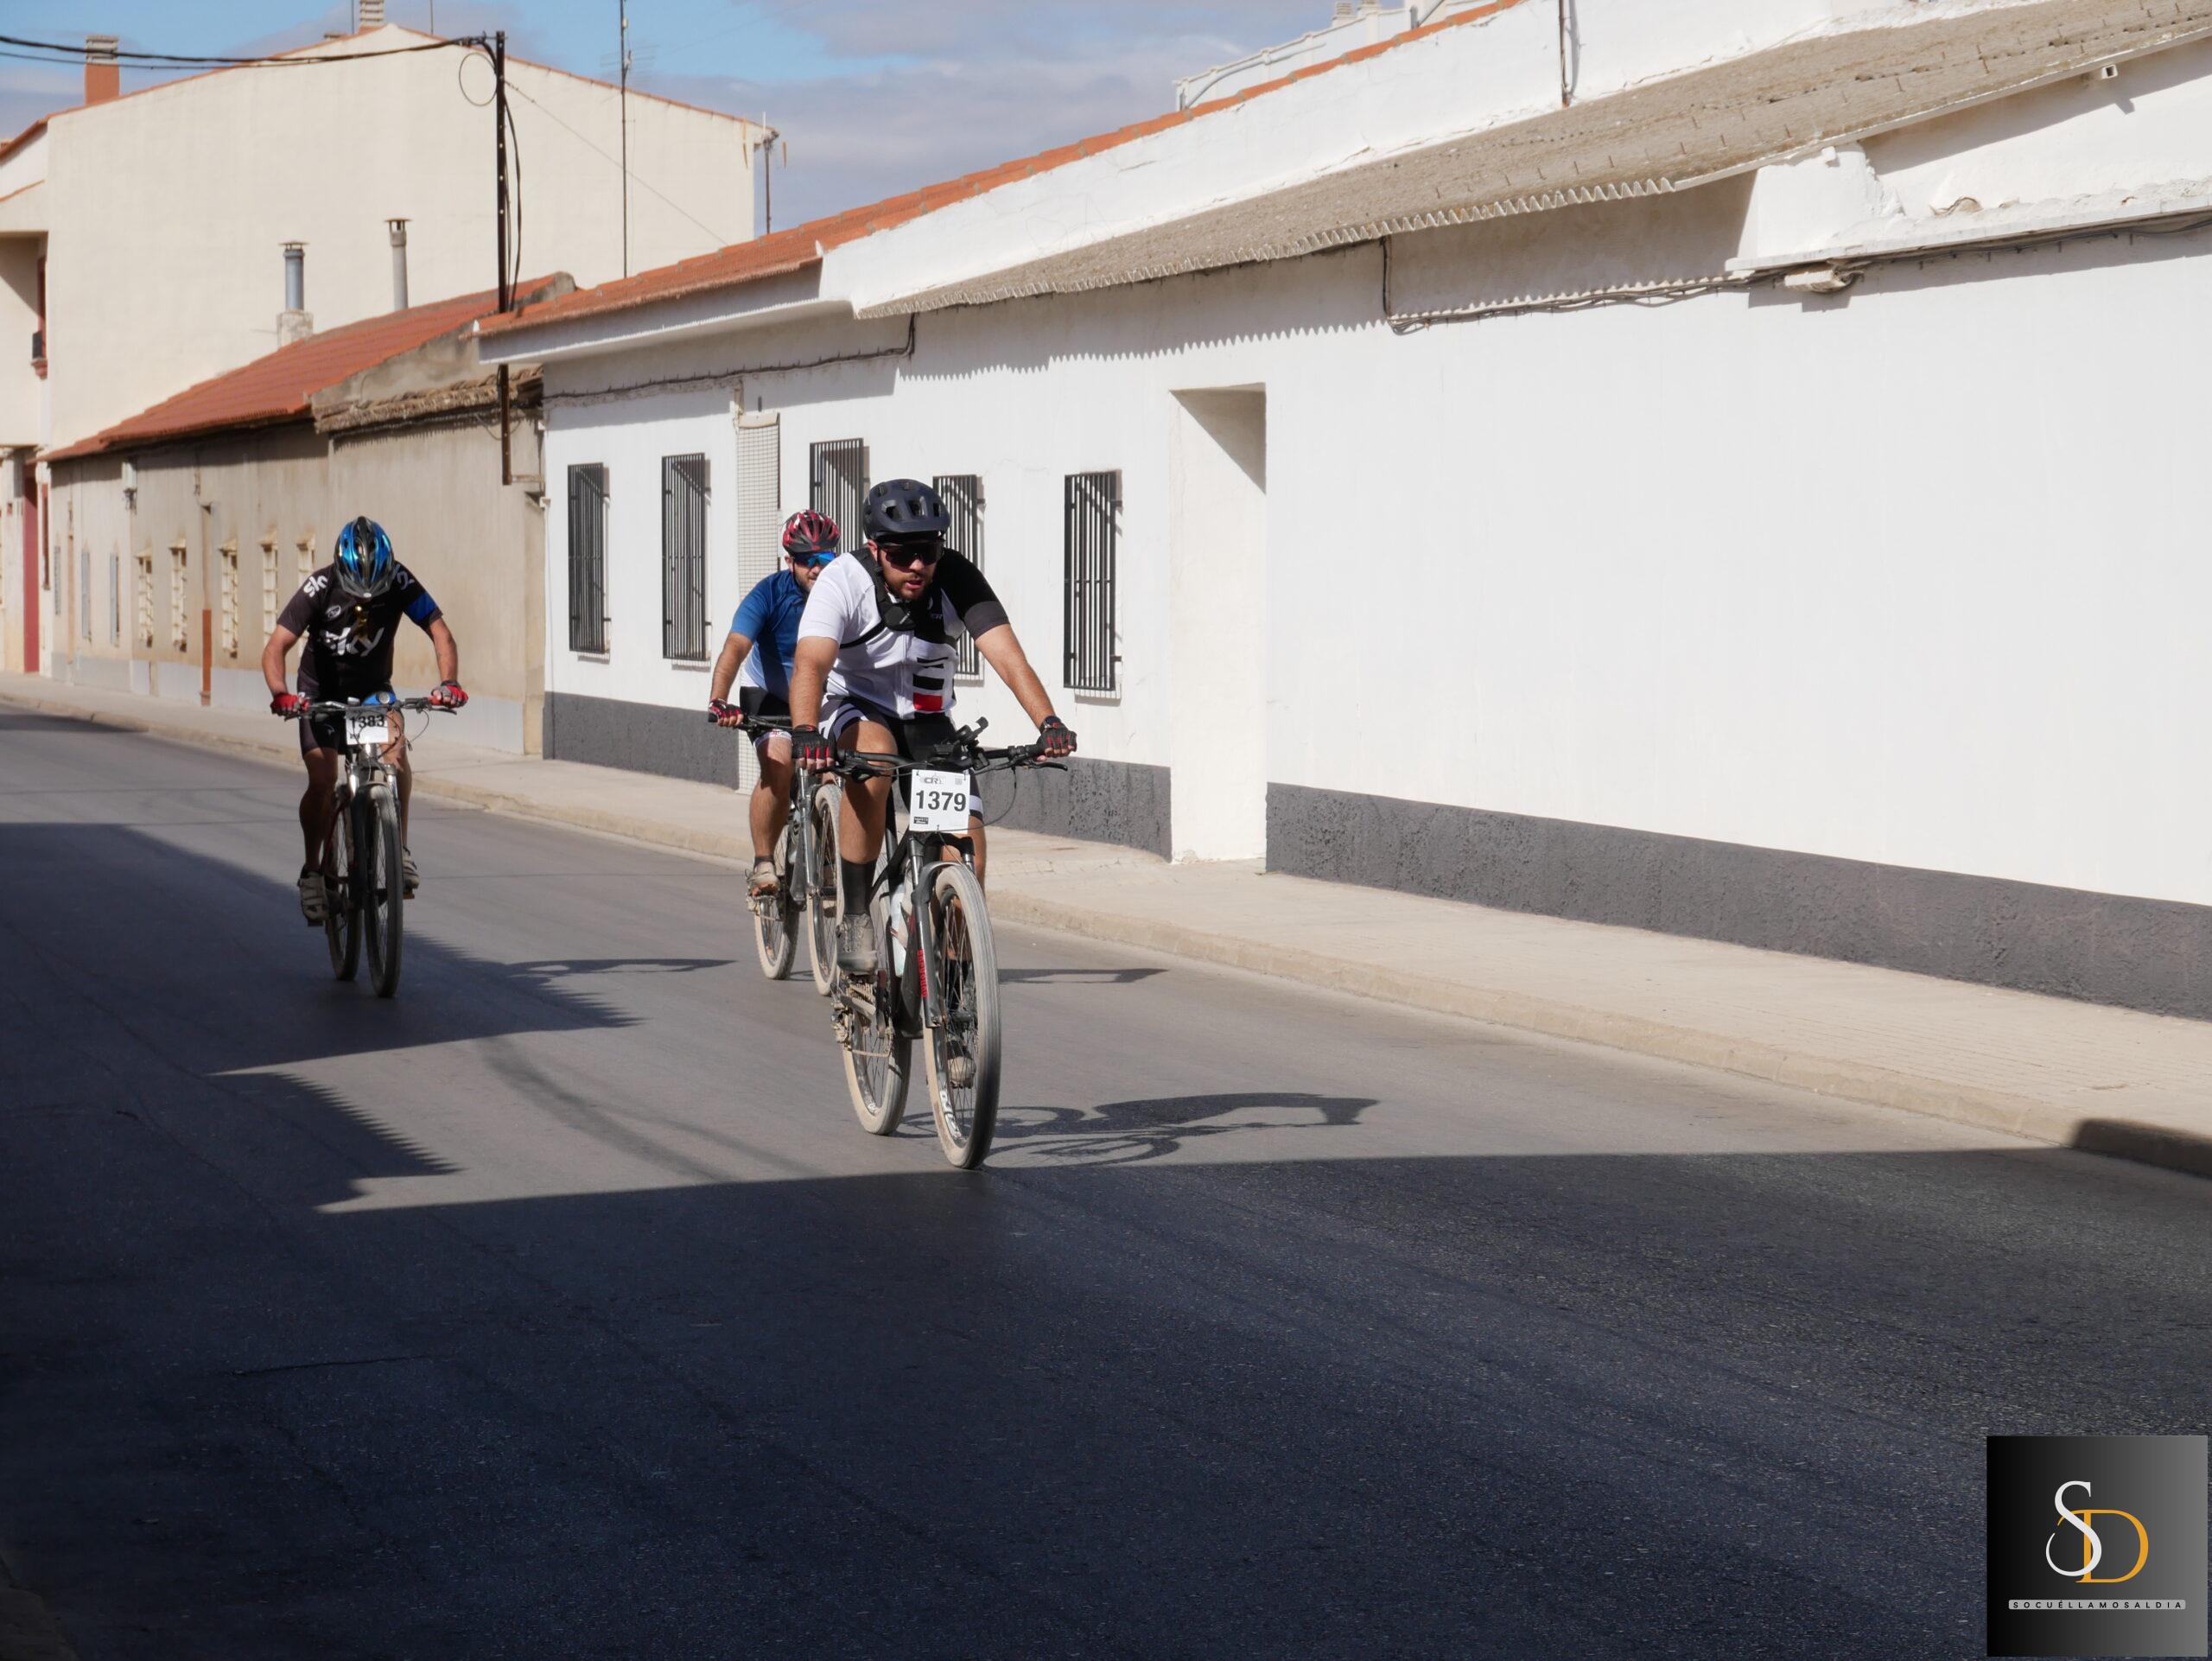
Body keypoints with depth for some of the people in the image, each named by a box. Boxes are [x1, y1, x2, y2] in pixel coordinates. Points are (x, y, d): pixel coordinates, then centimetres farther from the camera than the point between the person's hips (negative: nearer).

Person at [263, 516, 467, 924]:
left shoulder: (399, 582, -20)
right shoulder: (320, 588, -24)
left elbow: (440, 633, -20)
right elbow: (275, 648, -27)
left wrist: (449, 682, -39)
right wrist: (280, 693, -46)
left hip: (374, 690, 1)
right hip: (322, 693, -1)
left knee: (396, 750, -26)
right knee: (322, 781, -15)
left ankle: (400, 849, -12)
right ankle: (313, 869, 6)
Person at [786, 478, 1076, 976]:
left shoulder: (957, 578, -17)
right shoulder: (844, 580, -22)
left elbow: (1007, 655, -27)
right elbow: (811, 662, -35)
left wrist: (1048, 723, -43)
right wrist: (805, 734, -54)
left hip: (926, 722, 3)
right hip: (853, 710, -3)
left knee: (966, 837, -17)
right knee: (874, 754, -38)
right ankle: (854, 917, -28)